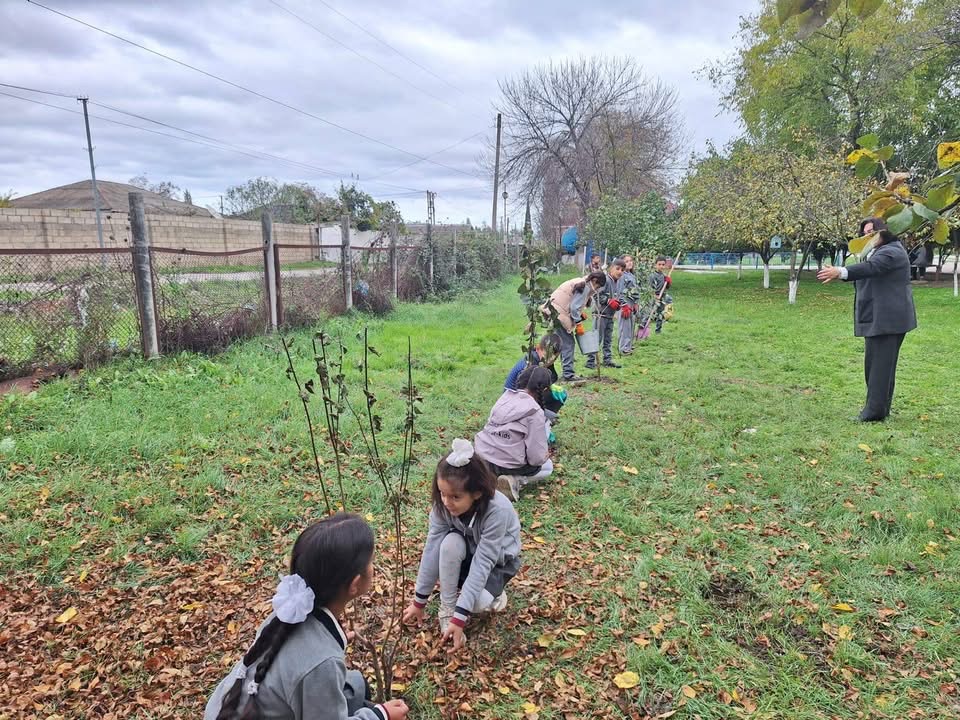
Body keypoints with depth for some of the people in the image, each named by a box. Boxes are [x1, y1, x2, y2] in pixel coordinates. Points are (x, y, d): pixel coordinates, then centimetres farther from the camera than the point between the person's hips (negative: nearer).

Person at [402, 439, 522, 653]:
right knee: (450, 542, -33)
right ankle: (446, 610, -14)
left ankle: (491, 593, 4)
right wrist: (419, 601, -15)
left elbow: (482, 563, -37)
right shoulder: (443, 505, -25)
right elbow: (432, 549, -20)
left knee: (478, 602, -32)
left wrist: (460, 618, -38)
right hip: (468, 552, 3)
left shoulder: (497, 511, -38)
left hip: (497, 560, -3)